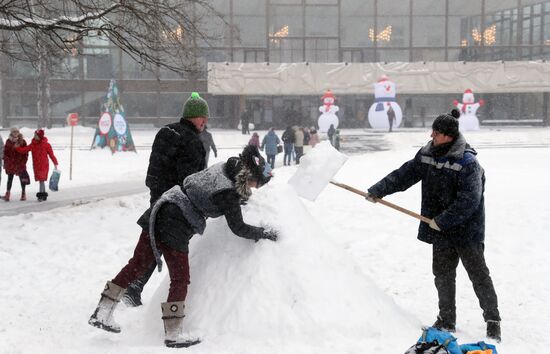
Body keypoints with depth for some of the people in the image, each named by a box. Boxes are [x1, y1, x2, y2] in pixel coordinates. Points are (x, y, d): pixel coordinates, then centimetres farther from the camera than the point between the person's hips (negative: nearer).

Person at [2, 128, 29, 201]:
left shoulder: (22, 141, 0)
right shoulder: (8, 141, 3)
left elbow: (25, 152, 3)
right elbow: (6, 153, 6)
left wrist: (24, 162, -4)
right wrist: (6, 162, 0)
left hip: (20, 163, -1)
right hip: (10, 164, 1)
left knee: (22, 178, 5)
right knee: (10, 178, 3)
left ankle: (23, 193, 16)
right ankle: (7, 194, 4)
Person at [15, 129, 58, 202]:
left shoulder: (46, 145, -6)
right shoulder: (33, 145, 5)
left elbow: (51, 154, -4)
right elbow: (24, 150, 3)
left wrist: (55, 163, -5)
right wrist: (16, 147, -10)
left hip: (44, 165, -4)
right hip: (36, 165, 4)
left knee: (42, 179, -9)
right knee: (41, 180, 9)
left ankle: (41, 194, -5)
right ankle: (44, 195, 17)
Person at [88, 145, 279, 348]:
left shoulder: (222, 167, 4)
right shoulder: (229, 193, -18)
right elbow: (238, 228, -7)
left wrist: (239, 199, 26)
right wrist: (264, 233, 5)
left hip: (160, 212, 9)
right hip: (176, 230, -9)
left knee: (137, 265, 15)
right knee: (180, 279, 5)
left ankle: (101, 314, 23)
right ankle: (173, 335, 14)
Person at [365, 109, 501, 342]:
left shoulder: (467, 162, -20)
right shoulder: (427, 155, 1)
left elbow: (469, 202, -23)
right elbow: (404, 175, 7)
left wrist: (442, 220, -20)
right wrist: (377, 191, 2)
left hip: (467, 230, -6)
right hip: (440, 230, 6)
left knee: (478, 275, 2)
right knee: (442, 275, 11)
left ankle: (493, 321, 13)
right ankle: (446, 321, 23)